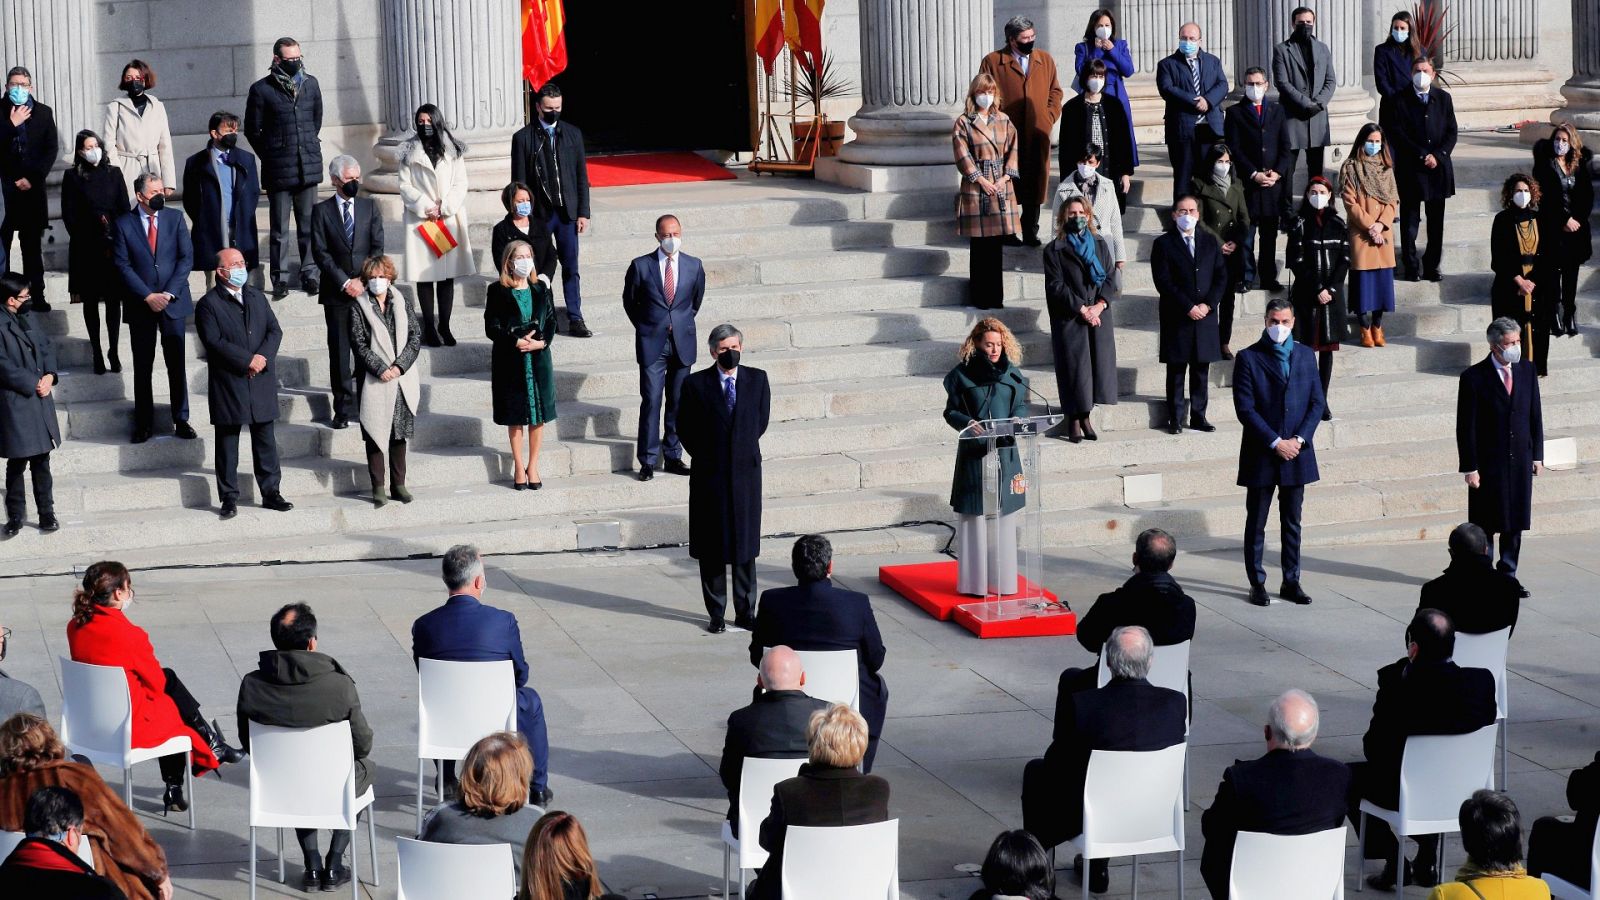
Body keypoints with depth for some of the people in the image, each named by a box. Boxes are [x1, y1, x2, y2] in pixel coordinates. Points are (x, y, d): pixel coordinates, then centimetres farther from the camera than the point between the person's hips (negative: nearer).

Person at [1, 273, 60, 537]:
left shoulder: (27, 319, 10)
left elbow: (47, 347, 12)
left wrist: (50, 375, -4)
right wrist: (33, 384, -13)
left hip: (40, 398, 6)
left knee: (41, 459, 10)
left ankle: (46, 513, 17)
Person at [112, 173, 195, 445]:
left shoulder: (175, 218, 3)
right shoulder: (124, 224, -2)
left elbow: (186, 258, -1)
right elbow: (123, 265, -5)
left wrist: (168, 294, -11)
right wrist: (148, 296, -13)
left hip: (173, 301, 1)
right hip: (140, 305, -1)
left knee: (177, 364, 3)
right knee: (142, 367, 5)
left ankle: (181, 420, 12)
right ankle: (144, 423, 12)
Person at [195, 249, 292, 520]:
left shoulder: (257, 297, 13)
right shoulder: (209, 304, -4)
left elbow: (275, 331, 7)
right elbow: (215, 342, -14)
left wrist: (263, 357, -11)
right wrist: (248, 360, -19)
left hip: (261, 382, 4)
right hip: (227, 384, -4)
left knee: (265, 439, 8)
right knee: (227, 443, 2)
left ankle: (270, 493, 14)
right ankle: (229, 498, 8)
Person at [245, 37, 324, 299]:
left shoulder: (311, 84, 7)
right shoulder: (262, 90, -4)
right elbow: (252, 130, 3)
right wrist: (271, 155, 4)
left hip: (309, 166, 3)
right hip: (278, 170, -3)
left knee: (309, 225, 6)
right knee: (279, 228, 1)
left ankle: (309, 275, 13)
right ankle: (280, 279, 6)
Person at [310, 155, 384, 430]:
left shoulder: (370, 207, 9)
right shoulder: (322, 211, 3)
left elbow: (377, 247, 4)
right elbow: (320, 252, -3)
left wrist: (363, 280, -8)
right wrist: (345, 282, -10)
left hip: (367, 290, 1)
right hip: (336, 293, -1)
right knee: (339, 353, 0)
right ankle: (344, 409, 6)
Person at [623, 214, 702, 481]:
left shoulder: (694, 266, 4)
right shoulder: (641, 266, -3)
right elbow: (629, 301, 9)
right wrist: (645, 327, 8)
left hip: (682, 343, 3)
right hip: (652, 343, -3)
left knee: (678, 402, 7)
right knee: (651, 401, -7)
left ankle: (672, 456, 16)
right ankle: (648, 461, -2)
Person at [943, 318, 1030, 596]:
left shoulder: (1012, 373, 6)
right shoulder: (963, 374, -3)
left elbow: (1022, 404, 12)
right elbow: (951, 411, -1)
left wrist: (1017, 419, -9)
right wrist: (967, 423, -20)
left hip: (1005, 451, 3)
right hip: (974, 453, -3)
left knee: (1003, 514, 6)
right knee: (975, 515, -1)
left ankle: (1001, 578, 14)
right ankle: (975, 581, 4)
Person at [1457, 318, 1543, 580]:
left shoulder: (1526, 370, 5)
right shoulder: (1474, 377, -10)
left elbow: (1535, 415, 11)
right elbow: (1466, 427, -9)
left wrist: (1537, 454, 7)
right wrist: (1470, 467, -11)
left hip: (1520, 462, 4)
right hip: (1488, 464, -4)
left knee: (1515, 522, 10)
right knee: (1485, 527, 3)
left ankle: (1508, 575, 21)